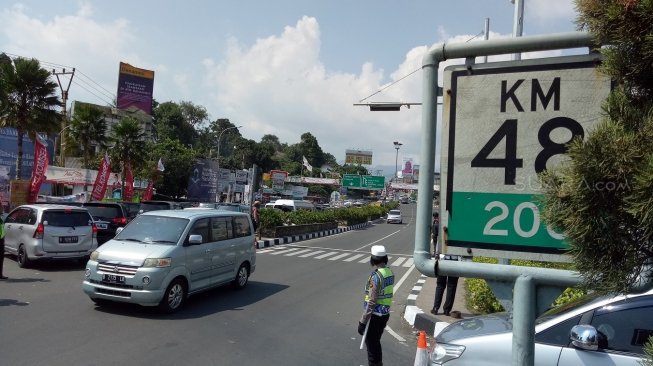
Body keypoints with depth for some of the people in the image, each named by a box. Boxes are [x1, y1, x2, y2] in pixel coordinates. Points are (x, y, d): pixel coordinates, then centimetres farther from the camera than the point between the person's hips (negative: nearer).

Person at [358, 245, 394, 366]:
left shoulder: (376, 276, -22)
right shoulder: (390, 272, 2)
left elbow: (372, 301, -22)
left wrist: (363, 320, -17)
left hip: (375, 315, -8)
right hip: (385, 314, 8)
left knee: (371, 345, 5)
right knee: (376, 342, 23)